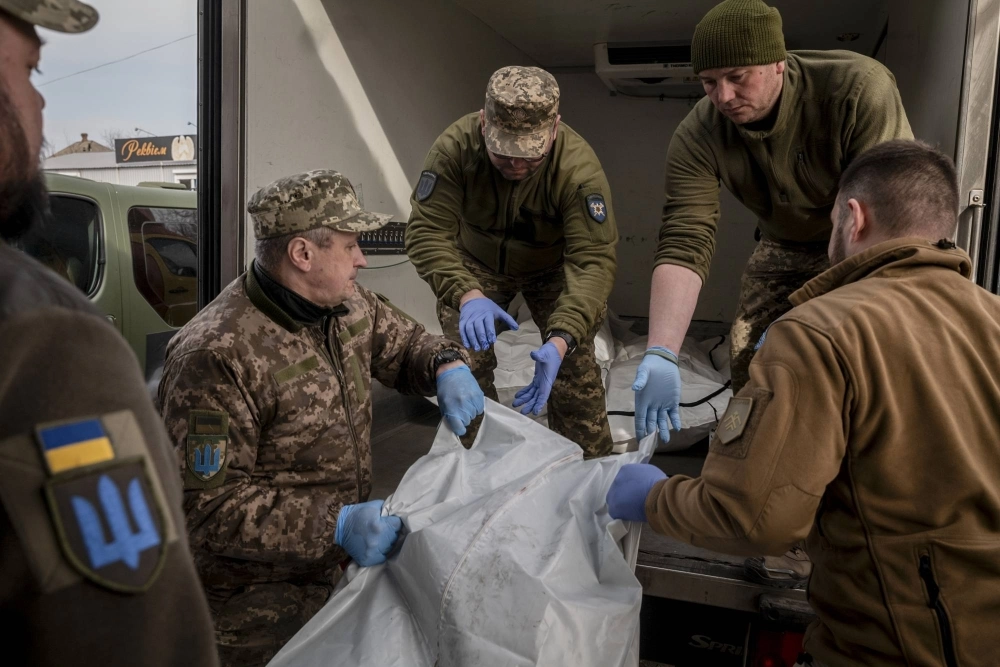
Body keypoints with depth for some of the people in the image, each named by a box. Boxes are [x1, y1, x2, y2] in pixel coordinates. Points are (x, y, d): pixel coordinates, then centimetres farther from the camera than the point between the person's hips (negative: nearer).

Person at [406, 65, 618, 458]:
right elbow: (427, 233, -33)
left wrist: (560, 339, -52)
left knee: (574, 366, -10)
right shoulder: (454, 147, -31)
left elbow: (592, 259, -38)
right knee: (464, 366, -3)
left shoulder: (579, 167, -35)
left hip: (552, 266, -1)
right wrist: (466, 294, -52)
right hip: (475, 264, 1)